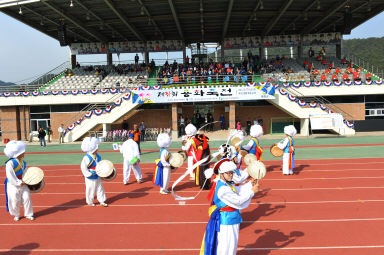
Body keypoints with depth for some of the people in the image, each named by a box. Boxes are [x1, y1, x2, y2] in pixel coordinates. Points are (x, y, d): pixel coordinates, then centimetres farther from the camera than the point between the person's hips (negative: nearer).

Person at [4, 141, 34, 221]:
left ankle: (28, 214, 20)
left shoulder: (23, 162, 5)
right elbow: (10, 176, -20)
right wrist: (18, 183, -20)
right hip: (13, 185, -6)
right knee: (15, 201, 5)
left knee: (27, 199, 5)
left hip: (23, 184, 6)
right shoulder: (10, 163, -18)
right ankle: (16, 215, 27)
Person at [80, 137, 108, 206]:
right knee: (91, 190, 9)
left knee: (100, 189, 13)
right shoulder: (87, 158, -24)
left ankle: (101, 201, 26)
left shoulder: (97, 156, 2)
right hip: (90, 178, -7)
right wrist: (88, 174, -23)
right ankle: (89, 202, 29)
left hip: (97, 177, 7)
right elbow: (83, 167, -27)